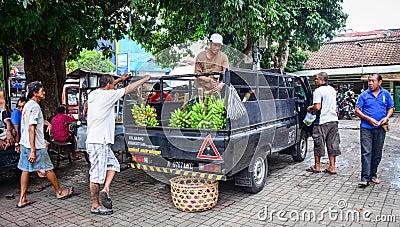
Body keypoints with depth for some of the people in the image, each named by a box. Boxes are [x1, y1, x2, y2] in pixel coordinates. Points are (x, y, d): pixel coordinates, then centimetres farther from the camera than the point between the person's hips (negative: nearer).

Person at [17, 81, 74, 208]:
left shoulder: (27, 105, 13)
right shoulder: (35, 106, -17)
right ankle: (59, 192, 19)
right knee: (48, 169, 4)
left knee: (26, 169, 10)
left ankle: (22, 200, 15)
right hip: (35, 145, -9)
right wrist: (33, 151, -24)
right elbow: (31, 129, -22)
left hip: (24, 143, 9)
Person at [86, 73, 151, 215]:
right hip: (98, 143, -10)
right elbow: (128, 89, -5)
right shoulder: (107, 95, -13)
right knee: (97, 174, -1)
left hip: (102, 142, 10)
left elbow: (107, 86, 33)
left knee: (113, 165, 17)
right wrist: (145, 79, 6)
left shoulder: (92, 94, 11)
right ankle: (95, 206, 9)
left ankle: (105, 190, 10)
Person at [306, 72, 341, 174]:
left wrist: (310, 108, -1)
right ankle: (332, 167, 13)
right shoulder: (333, 90, 12)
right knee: (332, 144, 9)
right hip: (333, 119, 7)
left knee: (319, 144, 5)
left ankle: (317, 166, 15)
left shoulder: (318, 91, -12)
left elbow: (317, 107, -20)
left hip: (322, 121, -7)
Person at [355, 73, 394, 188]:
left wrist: (386, 117, -7)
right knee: (366, 153, -8)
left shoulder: (386, 94, 7)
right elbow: (357, 111, 0)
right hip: (366, 128, -2)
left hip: (380, 128, 3)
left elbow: (390, 108, 14)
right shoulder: (364, 95, 1)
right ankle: (365, 178, -8)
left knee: (377, 154, 10)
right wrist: (369, 119, -12)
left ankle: (373, 175, 24)